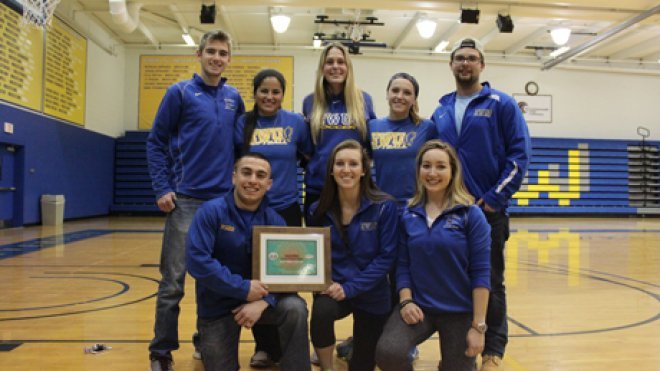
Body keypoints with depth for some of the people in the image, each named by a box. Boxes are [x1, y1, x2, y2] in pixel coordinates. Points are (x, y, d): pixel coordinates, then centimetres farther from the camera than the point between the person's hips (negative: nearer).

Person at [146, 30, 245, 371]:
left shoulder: (234, 98, 10)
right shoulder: (180, 93, 0)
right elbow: (156, 142, -1)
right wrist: (162, 189, -9)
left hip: (225, 200, 4)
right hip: (186, 199, -3)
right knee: (173, 279, -1)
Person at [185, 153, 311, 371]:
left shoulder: (274, 220, -5)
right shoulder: (211, 212, -15)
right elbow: (197, 261, -25)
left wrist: (262, 301, -27)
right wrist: (243, 288, -26)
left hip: (258, 297, 2)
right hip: (217, 305, -1)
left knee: (295, 308, -25)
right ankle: (213, 347, 36)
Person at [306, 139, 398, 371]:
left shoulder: (384, 206, -12)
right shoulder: (318, 211, -3)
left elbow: (386, 257, -14)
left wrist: (350, 288, -21)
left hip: (371, 295, -1)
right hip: (333, 289, 1)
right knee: (321, 310, -35)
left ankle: (358, 343, 46)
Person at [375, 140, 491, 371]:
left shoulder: (471, 214, -8)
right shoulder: (408, 215, 2)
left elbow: (481, 272, -9)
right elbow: (403, 265, 5)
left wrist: (478, 325, -12)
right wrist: (406, 301, -11)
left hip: (460, 312, -1)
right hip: (419, 307, 1)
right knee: (387, 352, -25)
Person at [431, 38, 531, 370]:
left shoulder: (502, 104, -1)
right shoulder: (441, 112, 11)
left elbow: (519, 154, -8)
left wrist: (495, 199, -14)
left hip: (488, 210, -4)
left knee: (490, 282, 6)